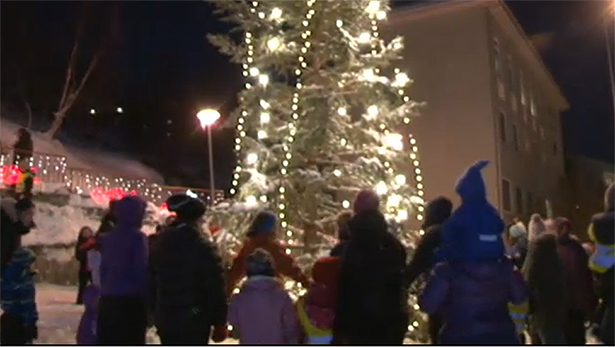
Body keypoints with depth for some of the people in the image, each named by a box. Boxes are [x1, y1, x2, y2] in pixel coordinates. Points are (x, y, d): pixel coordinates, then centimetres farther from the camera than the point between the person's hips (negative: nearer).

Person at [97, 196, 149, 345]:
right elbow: (142, 271, -11)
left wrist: (105, 289, 18)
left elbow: (104, 268, 12)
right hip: (131, 300, -6)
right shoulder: (138, 237, -9)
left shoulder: (108, 237, 10)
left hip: (108, 300, 7)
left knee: (108, 341, 11)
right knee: (132, 341, -1)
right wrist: (146, 299, -5)